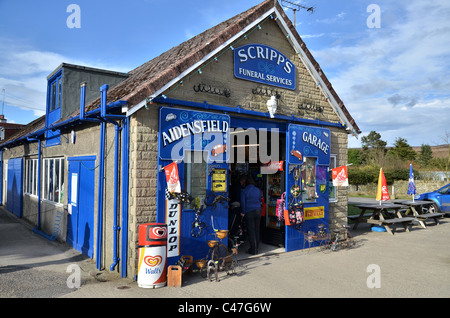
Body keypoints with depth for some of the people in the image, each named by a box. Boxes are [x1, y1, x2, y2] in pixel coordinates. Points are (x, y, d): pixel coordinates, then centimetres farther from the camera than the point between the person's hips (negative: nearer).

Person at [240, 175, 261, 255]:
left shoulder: (244, 191, -4)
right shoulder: (258, 190, 9)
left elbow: (243, 202, -5)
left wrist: (243, 212, 3)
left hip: (249, 212, -4)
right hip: (258, 211, 5)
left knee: (251, 231, -1)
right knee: (257, 230, 11)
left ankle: (253, 249, 0)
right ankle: (256, 248, 18)